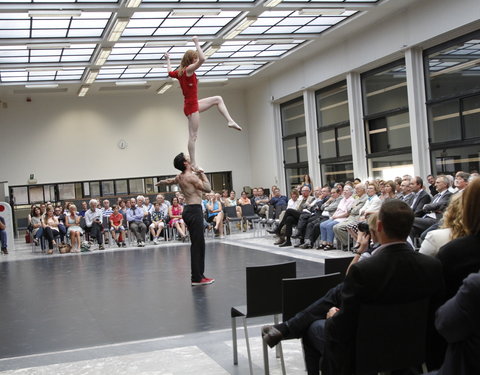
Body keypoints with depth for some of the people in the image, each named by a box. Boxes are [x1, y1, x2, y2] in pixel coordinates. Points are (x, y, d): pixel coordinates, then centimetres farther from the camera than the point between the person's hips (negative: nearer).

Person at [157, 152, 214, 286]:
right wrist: (202, 174, -6)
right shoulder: (191, 176, -14)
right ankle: (197, 278, -10)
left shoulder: (180, 177, 14)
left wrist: (160, 182, 56)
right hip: (194, 211, -10)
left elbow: (169, 181, 34)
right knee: (198, 244, -10)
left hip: (189, 210, 10)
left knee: (198, 244, 13)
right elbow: (208, 189, -18)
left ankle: (198, 275, 18)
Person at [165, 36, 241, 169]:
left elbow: (170, 72, 34)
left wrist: (168, 60, 48)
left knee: (218, 99, 19)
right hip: (191, 106, -10)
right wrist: (196, 43, -22)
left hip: (192, 104, 10)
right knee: (193, 136, -5)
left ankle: (230, 121, 8)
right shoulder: (188, 69, -16)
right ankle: (193, 163, -1)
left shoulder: (179, 72, 10)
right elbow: (202, 59, -32)